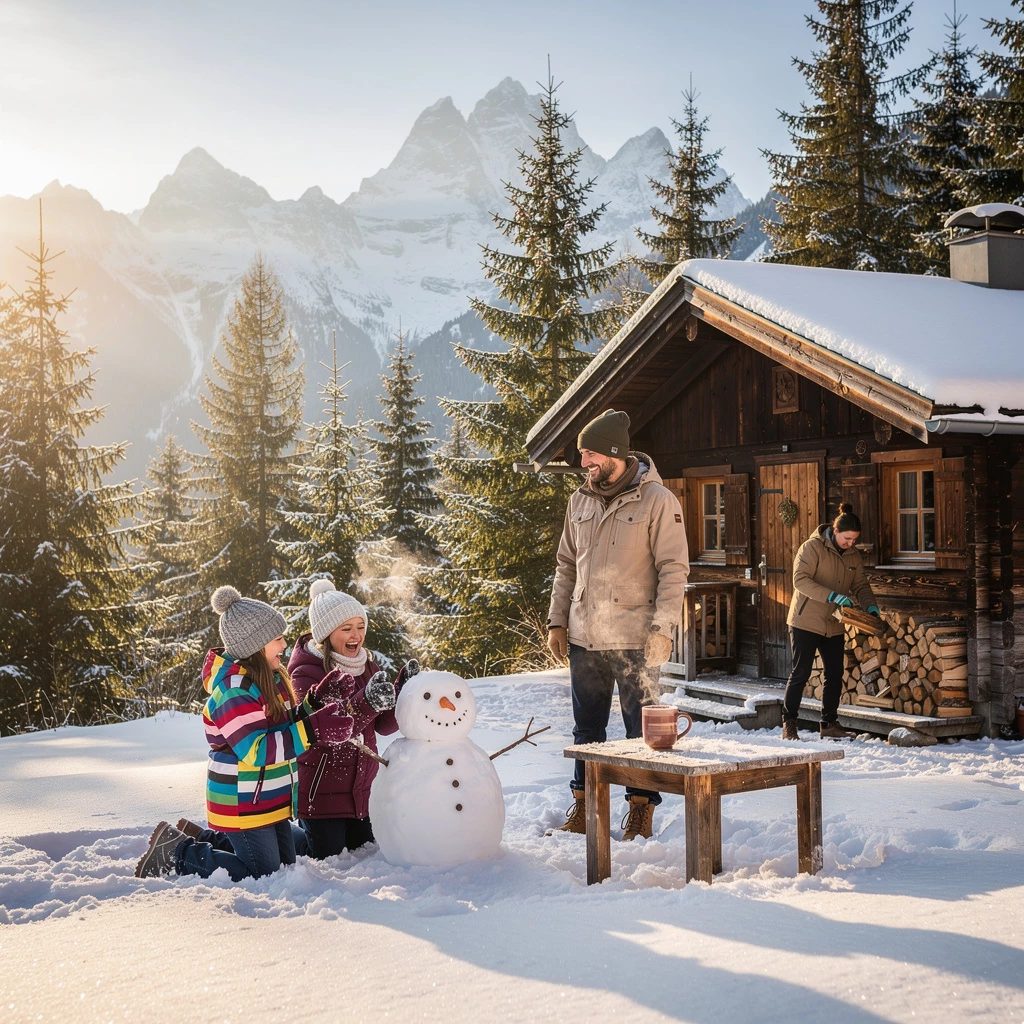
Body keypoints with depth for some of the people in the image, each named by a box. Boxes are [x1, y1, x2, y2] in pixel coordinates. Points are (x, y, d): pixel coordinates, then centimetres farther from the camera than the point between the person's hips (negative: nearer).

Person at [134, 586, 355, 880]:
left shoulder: (269, 677, 6)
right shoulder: (234, 689, -24)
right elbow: (255, 750, -29)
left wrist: (310, 708, -5)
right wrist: (312, 730, -34)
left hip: (271, 800, 10)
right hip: (243, 805, -9)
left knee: (284, 866, 19)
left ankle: (201, 837, 29)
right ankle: (175, 852, 9)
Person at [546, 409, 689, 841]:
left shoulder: (657, 501, -7)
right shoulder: (580, 500, 11)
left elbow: (674, 570, -9)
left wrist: (662, 628, -16)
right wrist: (557, 620, 12)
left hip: (634, 640, -6)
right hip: (583, 638, 6)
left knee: (642, 727, 3)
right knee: (587, 726, 14)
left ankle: (640, 810, 15)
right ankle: (583, 807, 24)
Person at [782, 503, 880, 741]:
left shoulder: (853, 555, 7)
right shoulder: (812, 547, -14)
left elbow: (860, 585, 12)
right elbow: (800, 580, -22)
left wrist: (870, 606, -8)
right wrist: (832, 596, -30)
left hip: (834, 625, 6)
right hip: (806, 622, -6)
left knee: (835, 675, 8)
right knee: (801, 673, -3)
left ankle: (829, 723, 20)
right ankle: (789, 723, 7)